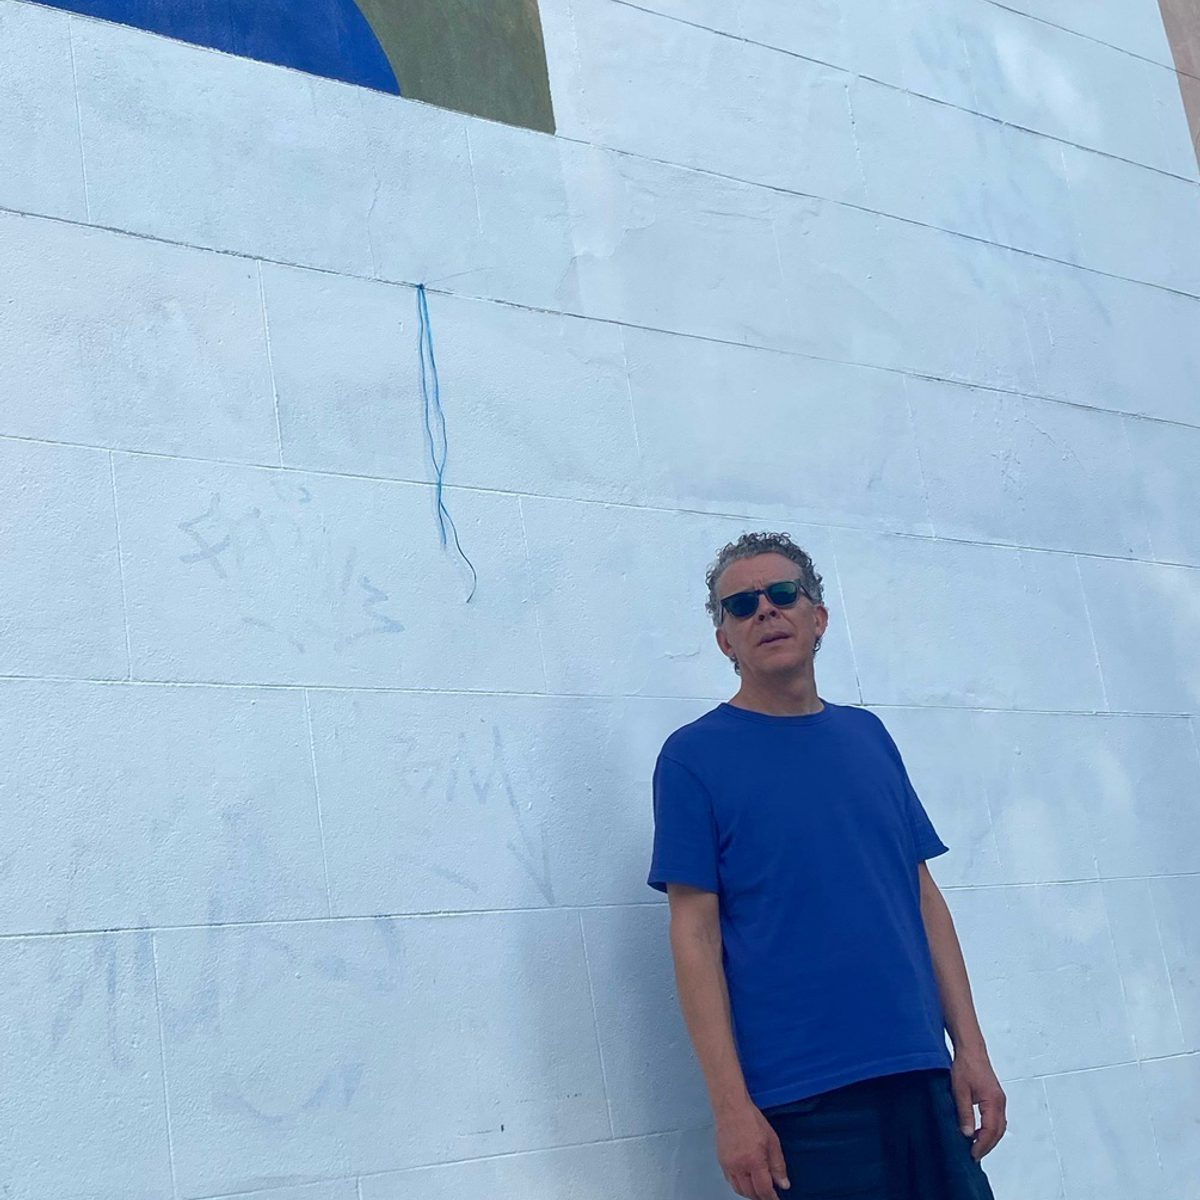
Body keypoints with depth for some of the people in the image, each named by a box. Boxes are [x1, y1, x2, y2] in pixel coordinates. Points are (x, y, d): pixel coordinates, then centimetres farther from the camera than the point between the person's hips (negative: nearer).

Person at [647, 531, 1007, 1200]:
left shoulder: (868, 736, 12)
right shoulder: (694, 756, -2)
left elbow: (924, 895, 12)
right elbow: (695, 936, -7)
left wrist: (971, 1048, 6)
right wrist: (731, 1105, -12)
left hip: (923, 1078, 5)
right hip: (801, 1104, -4)